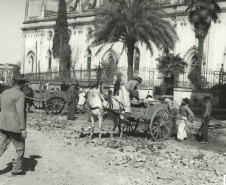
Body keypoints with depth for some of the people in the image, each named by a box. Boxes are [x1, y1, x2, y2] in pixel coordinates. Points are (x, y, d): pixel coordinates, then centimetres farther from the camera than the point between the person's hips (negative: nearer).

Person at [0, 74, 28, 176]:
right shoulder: (20, 94, -15)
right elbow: (20, 112, -21)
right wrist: (23, 129, -19)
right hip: (15, 125, -7)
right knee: (20, 148, 12)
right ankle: (17, 169, 20)